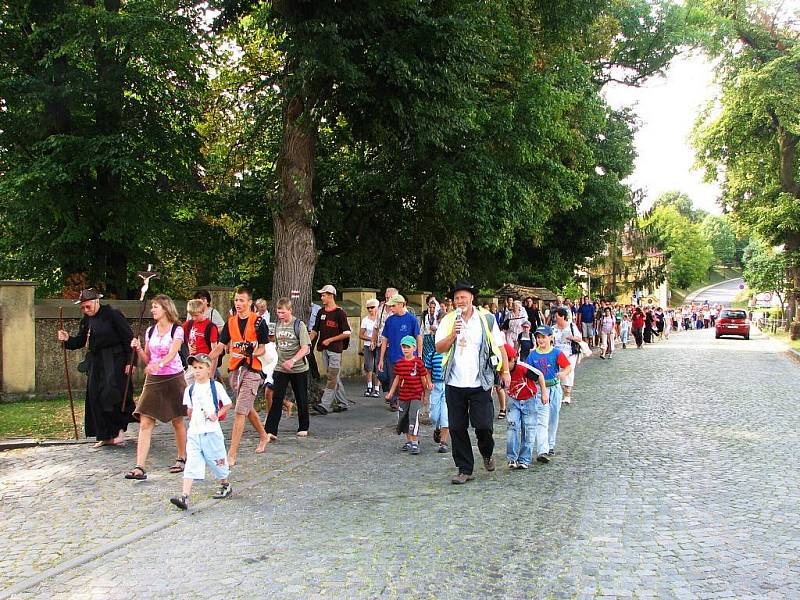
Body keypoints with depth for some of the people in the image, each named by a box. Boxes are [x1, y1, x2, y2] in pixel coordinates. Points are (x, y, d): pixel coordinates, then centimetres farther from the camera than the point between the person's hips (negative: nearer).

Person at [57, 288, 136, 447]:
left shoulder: (112, 314, -10)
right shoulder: (86, 320, 10)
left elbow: (128, 338, -10)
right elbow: (80, 341, 18)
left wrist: (130, 362, -14)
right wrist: (67, 339, -4)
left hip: (114, 361, -7)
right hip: (96, 362, 7)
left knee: (112, 394, -16)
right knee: (96, 398, 6)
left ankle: (120, 428, 4)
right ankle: (105, 436, 15)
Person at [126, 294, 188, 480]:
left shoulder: (177, 330, -6)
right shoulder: (150, 331, 9)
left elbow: (172, 354, -21)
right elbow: (147, 360, 13)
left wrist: (158, 364, -40)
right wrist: (138, 349, -6)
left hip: (173, 378, -4)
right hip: (153, 380, 4)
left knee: (177, 421, 8)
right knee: (145, 423, -6)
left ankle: (182, 459, 25)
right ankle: (139, 467, -8)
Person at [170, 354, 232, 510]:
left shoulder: (216, 386, -3)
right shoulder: (190, 389, 8)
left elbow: (227, 404, 4)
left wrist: (217, 415, -7)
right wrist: (193, 421, 6)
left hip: (212, 431, -2)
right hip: (194, 432, 3)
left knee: (217, 461, 10)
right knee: (191, 464, -8)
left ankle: (225, 486, 35)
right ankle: (184, 497, -15)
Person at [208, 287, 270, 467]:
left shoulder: (258, 322, -6)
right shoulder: (230, 322, 10)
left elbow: (262, 349, -4)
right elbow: (221, 347, 12)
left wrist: (252, 353, -25)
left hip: (252, 369, -6)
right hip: (234, 369, 6)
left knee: (240, 411, -12)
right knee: (247, 409, 19)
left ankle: (232, 455, -11)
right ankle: (264, 436, 42)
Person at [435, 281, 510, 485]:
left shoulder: (487, 319, 2)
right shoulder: (448, 321, 5)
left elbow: (500, 347, 6)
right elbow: (439, 348, -2)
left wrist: (505, 371, 2)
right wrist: (453, 335, -18)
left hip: (480, 384, -2)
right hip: (454, 384, 2)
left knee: (483, 425, -4)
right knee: (457, 428, 3)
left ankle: (487, 454, 29)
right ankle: (464, 470, 15)